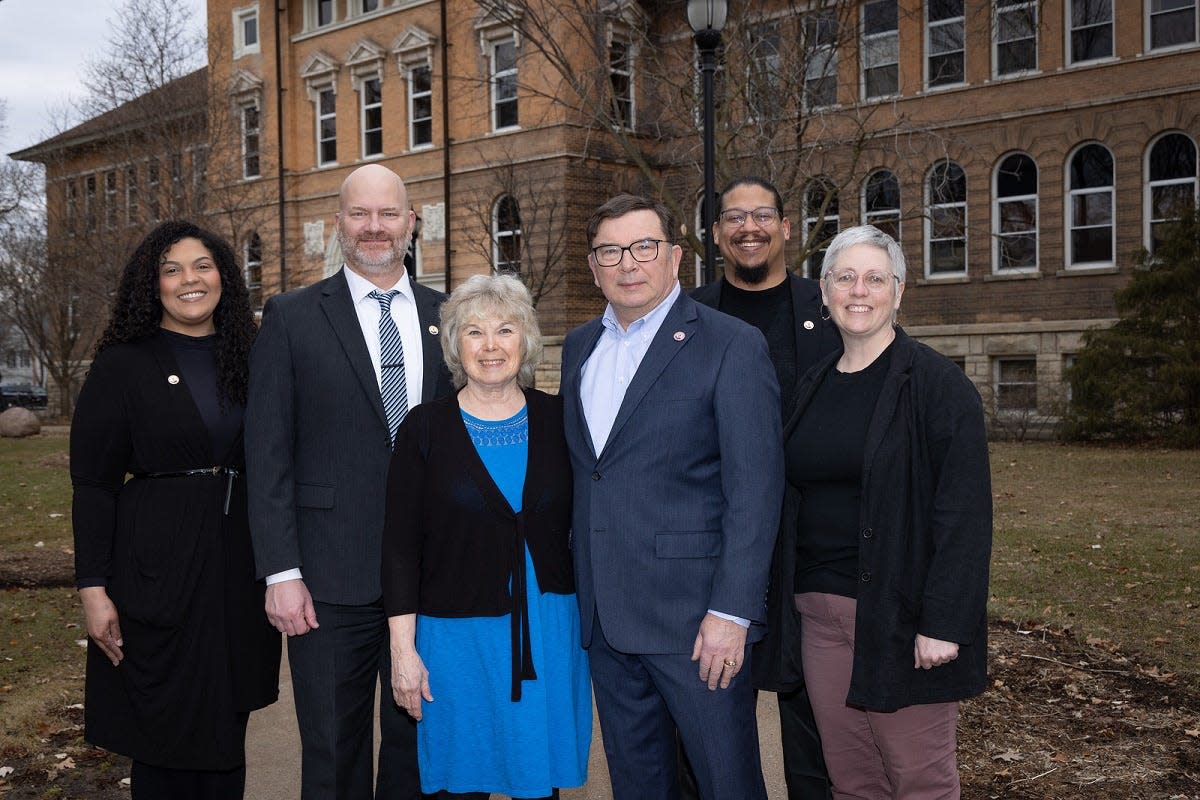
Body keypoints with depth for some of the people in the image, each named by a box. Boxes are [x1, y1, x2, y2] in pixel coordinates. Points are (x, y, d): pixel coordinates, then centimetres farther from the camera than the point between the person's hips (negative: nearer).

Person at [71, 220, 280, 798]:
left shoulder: (247, 360, 8)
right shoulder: (122, 365, -4)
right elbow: (92, 484, -6)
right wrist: (93, 589, -12)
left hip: (240, 562, 4)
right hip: (158, 563, -4)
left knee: (226, 733, 13)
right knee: (164, 738, 5)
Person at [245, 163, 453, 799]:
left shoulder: (447, 318, 8)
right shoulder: (292, 317, 0)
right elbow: (268, 456, -4)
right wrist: (281, 573, -9)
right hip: (333, 579, -2)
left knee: (418, 746, 15)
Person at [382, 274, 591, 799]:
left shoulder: (557, 420, 2)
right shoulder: (426, 428, -3)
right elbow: (400, 545, -3)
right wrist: (403, 648, -6)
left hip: (548, 632, 2)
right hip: (456, 635, -1)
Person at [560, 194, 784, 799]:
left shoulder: (732, 346, -8)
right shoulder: (578, 347, 12)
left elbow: (755, 491, -12)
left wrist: (731, 612, -17)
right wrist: (581, 586, 11)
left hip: (694, 616, -6)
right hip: (605, 618, 6)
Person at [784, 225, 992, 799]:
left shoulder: (938, 384, -8)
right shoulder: (813, 386, 11)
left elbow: (964, 511, -14)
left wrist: (944, 622, -19)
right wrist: (799, 594, 8)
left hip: (900, 614, -5)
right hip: (821, 611, 6)